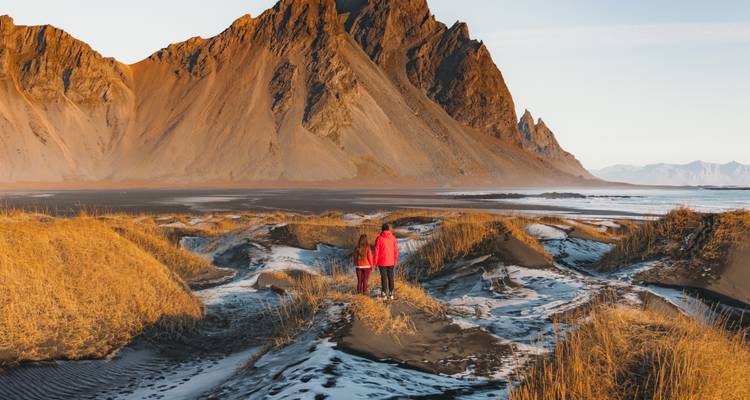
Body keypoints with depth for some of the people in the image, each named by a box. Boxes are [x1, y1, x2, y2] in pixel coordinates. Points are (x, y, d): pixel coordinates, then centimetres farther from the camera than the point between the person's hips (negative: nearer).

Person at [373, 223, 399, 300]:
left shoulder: (379, 238, -8)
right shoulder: (393, 238, -1)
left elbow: (376, 251, -8)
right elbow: (396, 250, 1)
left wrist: (375, 262, 0)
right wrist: (395, 261, 10)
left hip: (382, 262, -2)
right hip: (391, 262, 3)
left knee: (384, 277, 2)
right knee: (391, 277, 9)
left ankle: (384, 294, 1)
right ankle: (391, 294, 11)